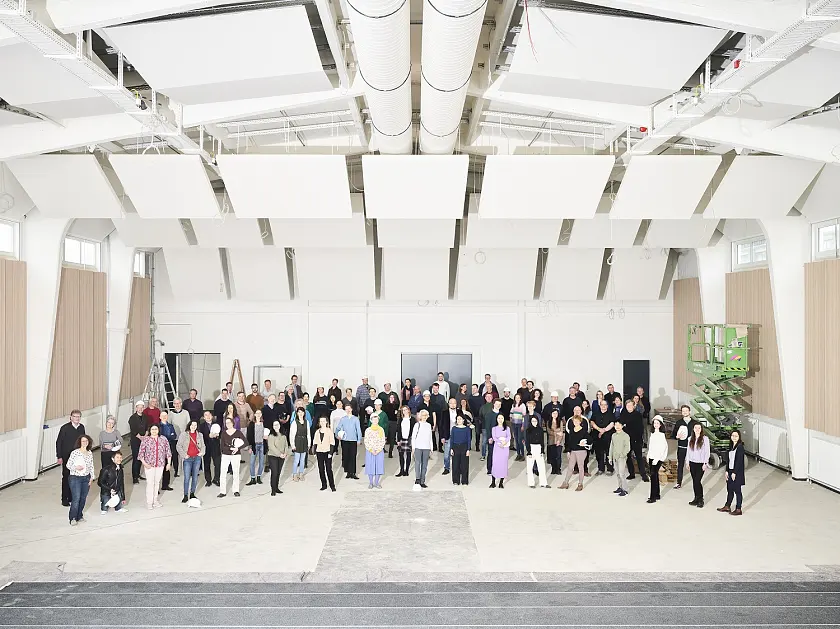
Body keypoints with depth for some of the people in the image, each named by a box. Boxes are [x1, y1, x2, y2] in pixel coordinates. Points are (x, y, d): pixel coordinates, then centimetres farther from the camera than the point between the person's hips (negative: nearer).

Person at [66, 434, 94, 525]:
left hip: (86, 478, 5)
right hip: (75, 478, -5)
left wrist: (91, 478, 6)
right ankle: (73, 518, -3)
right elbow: (68, 465, -5)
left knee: (83, 498, 8)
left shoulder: (90, 453, 6)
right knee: (76, 498, -10)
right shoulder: (75, 452, -9)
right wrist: (76, 468, -22)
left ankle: (79, 516, 21)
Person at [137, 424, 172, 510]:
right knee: (150, 483, -5)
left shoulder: (163, 439, 5)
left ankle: (155, 500, 23)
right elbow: (141, 453, -3)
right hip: (149, 465, -3)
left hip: (160, 464, 3)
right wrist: (144, 463, -12)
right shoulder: (146, 440, -2)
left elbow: (168, 451, 8)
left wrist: (169, 462, 3)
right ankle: (149, 502, 3)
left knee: (157, 482, 10)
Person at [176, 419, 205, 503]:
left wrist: (202, 452, 1)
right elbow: (178, 446, -2)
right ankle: (185, 495, 2)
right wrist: (184, 455, -8)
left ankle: (192, 494, 18)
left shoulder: (200, 435, 10)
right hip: (188, 459, -3)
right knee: (187, 478, -6)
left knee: (195, 477, 7)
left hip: (197, 458, 3)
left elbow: (203, 445, 19)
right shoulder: (183, 434, -1)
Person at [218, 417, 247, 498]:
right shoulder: (223, 433, 1)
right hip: (225, 455, 1)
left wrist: (238, 448, -18)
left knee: (236, 473, 4)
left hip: (236, 455, -1)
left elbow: (246, 443, -7)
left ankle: (236, 490, 16)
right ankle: (222, 492, 2)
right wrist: (231, 448, -17)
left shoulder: (238, 432, -3)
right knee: (223, 473, -3)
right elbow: (222, 446, -4)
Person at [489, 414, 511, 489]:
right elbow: (494, 437, -5)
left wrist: (504, 442, -24)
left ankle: (501, 482, 6)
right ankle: (493, 482, 1)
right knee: (495, 463, -6)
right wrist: (500, 441, -22)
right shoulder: (494, 428, 9)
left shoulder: (507, 428, 9)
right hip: (497, 447, 0)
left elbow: (508, 436, -5)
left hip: (505, 447, 0)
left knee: (503, 464, -1)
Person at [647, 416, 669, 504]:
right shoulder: (652, 434, 11)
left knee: (653, 475, -10)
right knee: (654, 475, 11)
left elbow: (662, 448, -14)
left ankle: (653, 497, -8)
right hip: (651, 457, 7)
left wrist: (657, 459, -17)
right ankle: (657, 495, 21)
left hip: (658, 458, -7)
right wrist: (648, 456, 15)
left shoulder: (662, 435, -10)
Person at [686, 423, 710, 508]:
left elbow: (707, 452, -5)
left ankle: (700, 500, 2)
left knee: (697, 481, -10)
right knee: (694, 481, 7)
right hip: (692, 463, 4)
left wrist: (705, 463, -10)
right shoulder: (690, 439, 9)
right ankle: (696, 499, 16)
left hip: (701, 463, -4)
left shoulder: (705, 439, -4)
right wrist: (687, 462, 10)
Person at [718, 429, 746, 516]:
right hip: (730, 471, 7)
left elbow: (739, 461, -17)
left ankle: (738, 510, 10)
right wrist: (727, 471, 8)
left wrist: (734, 473, -17)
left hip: (737, 472, -7)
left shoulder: (740, 447, -13)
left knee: (737, 490, 1)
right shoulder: (731, 446, 10)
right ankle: (727, 506, 25)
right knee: (729, 489, 15)